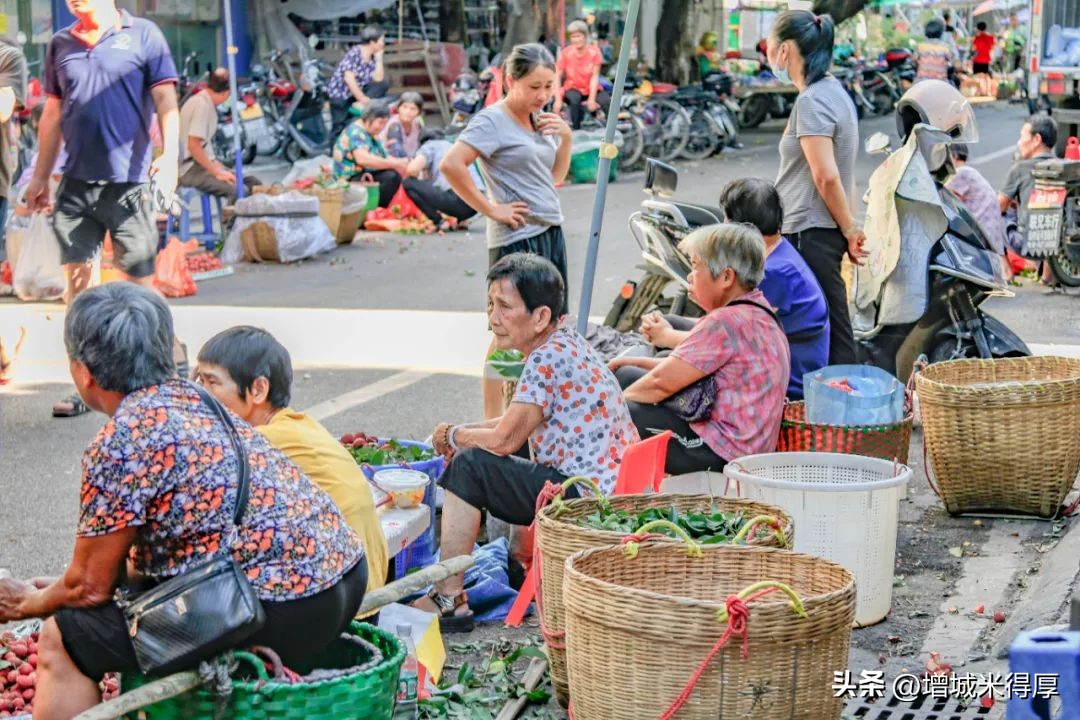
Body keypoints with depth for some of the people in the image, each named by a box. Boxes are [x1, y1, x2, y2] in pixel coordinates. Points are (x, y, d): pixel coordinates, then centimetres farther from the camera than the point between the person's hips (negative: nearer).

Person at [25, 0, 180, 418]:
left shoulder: (143, 35, 0)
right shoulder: (60, 44, 13)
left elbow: (165, 102, -5)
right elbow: (52, 115, 19)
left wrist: (169, 156, -19)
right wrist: (40, 178, 18)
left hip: (129, 183, -4)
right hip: (76, 183, 4)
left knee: (140, 282, 0)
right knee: (77, 278, 3)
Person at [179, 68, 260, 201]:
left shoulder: (207, 102, 14)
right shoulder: (202, 105, -16)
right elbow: (193, 145, -22)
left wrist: (217, 165, 8)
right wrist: (217, 172, -18)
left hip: (205, 163, 10)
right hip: (191, 169, -10)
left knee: (253, 182, 2)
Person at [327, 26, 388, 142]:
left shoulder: (372, 58, 4)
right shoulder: (355, 53, -17)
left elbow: (379, 79, -2)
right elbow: (349, 79, -23)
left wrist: (379, 58, -5)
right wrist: (362, 99, -23)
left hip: (357, 93, 7)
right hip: (340, 94, -7)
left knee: (383, 85, -8)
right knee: (339, 128, -12)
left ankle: (360, 106, -16)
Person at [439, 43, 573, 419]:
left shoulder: (540, 119, 13)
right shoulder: (492, 121, -12)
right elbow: (450, 165, -24)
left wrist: (565, 136, 6)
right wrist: (490, 208, -18)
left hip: (550, 233, 9)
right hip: (516, 238, -9)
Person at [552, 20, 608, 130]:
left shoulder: (594, 51, -12)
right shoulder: (566, 53, -13)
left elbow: (595, 76, -13)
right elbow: (557, 77, -11)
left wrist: (591, 99, -22)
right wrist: (558, 99, -20)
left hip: (591, 89, 1)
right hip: (573, 88, -1)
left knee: (607, 102, -28)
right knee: (574, 99, -36)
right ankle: (576, 129, -21)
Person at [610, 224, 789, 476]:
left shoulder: (725, 322, -20)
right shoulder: (758, 312, 13)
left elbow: (662, 381, -17)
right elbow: (688, 367, 19)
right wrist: (634, 362, 16)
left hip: (721, 451, -11)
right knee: (623, 376, 18)